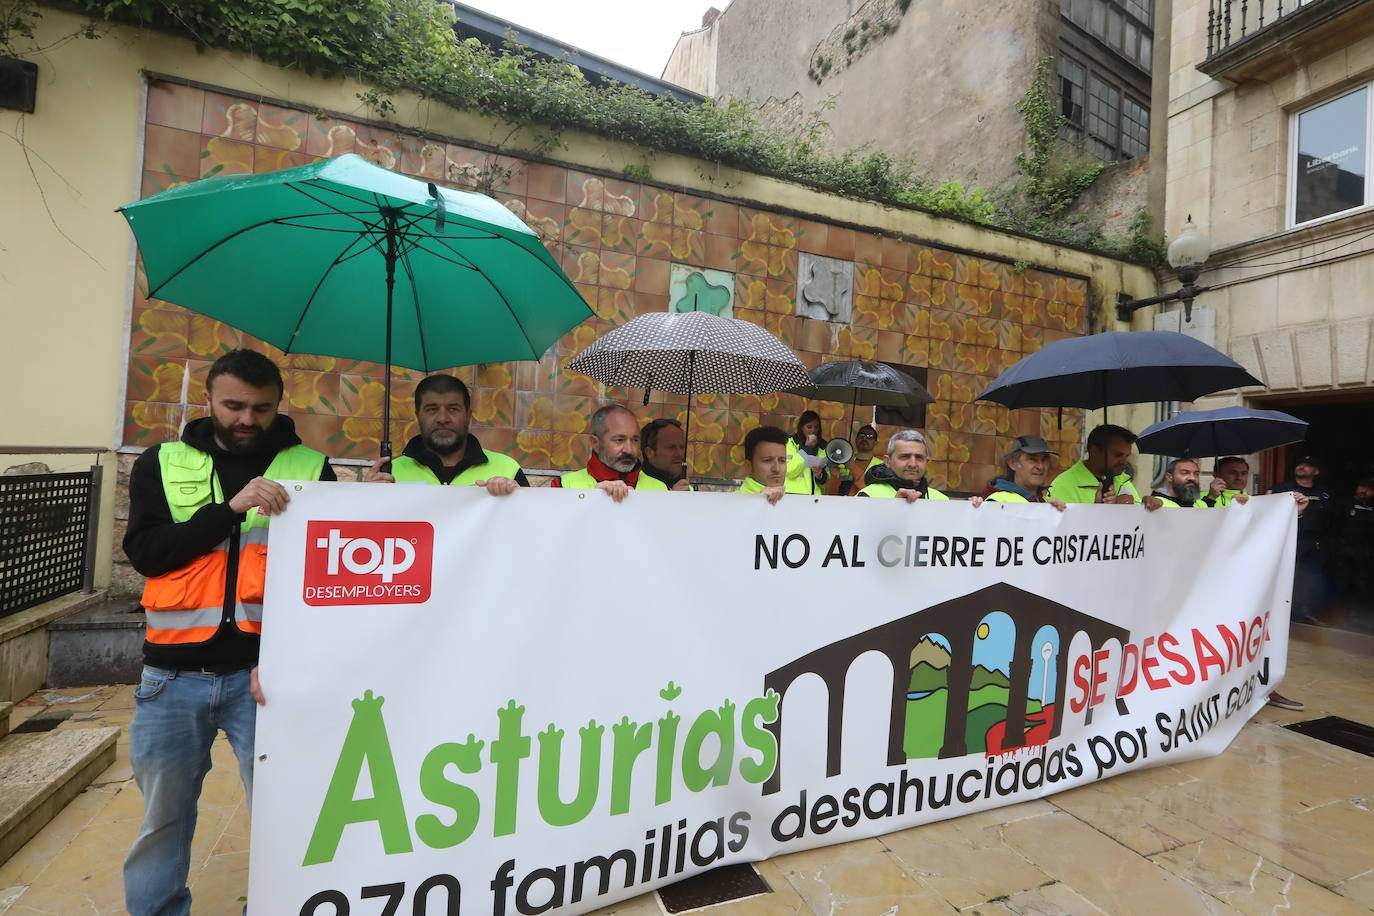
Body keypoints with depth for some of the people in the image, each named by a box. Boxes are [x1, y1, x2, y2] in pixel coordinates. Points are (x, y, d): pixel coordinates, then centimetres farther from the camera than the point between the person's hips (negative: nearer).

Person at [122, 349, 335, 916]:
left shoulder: (310, 468, 0)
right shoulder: (161, 464, 6)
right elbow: (144, 552, -5)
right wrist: (231, 508, -20)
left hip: (264, 674, -1)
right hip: (174, 675, 2)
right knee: (163, 816, 17)